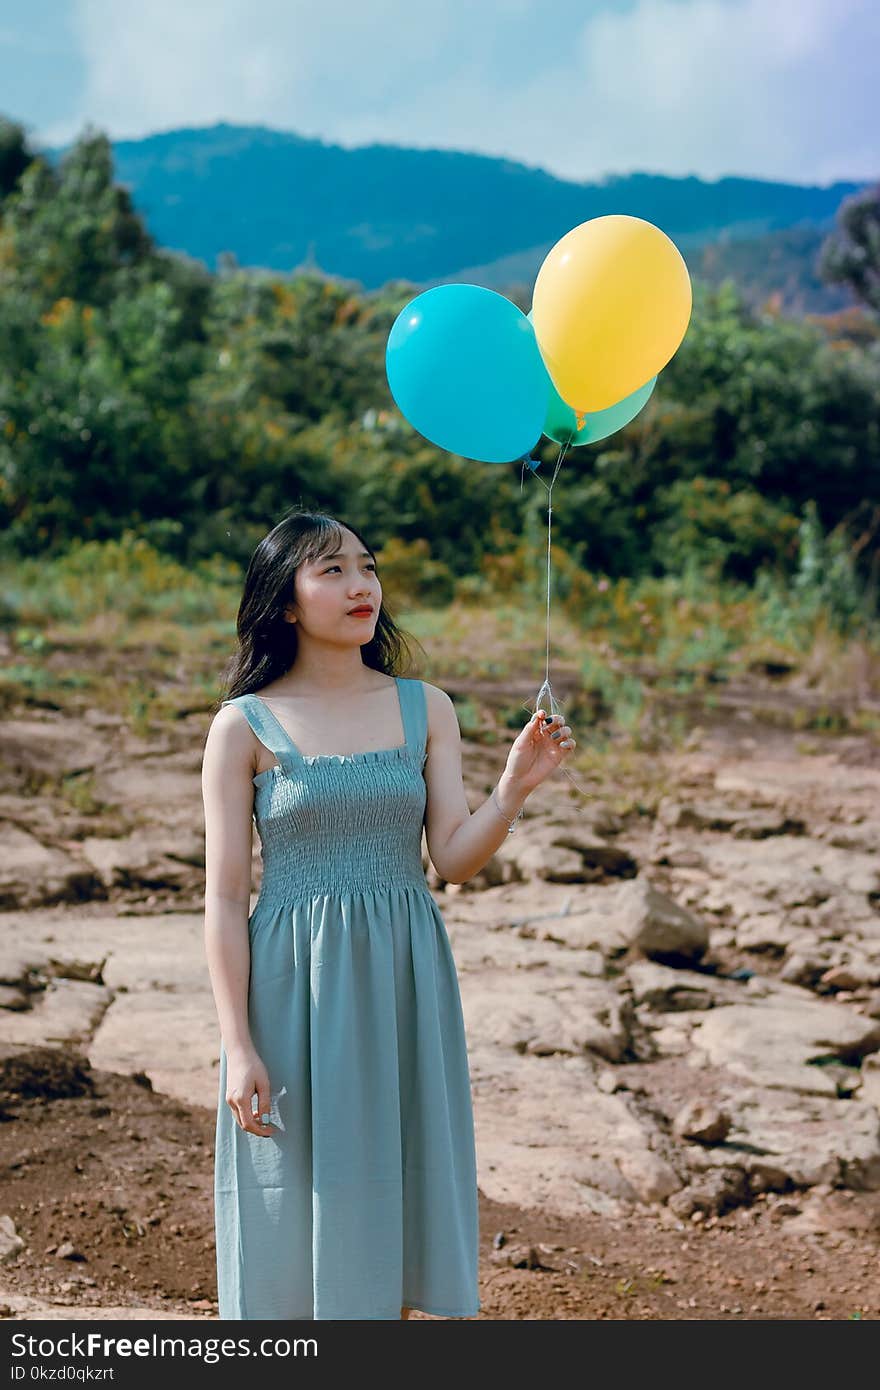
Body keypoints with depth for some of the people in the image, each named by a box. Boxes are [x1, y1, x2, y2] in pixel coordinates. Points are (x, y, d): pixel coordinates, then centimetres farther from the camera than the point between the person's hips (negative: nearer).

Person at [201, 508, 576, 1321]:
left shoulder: (425, 710, 6)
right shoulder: (245, 726, -3)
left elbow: (454, 859, -2)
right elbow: (225, 898, -4)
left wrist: (516, 788, -20)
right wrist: (238, 1046, -10)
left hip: (404, 980, 3)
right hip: (295, 984, -2)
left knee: (391, 1191, 8)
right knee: (296, 1201, 3)